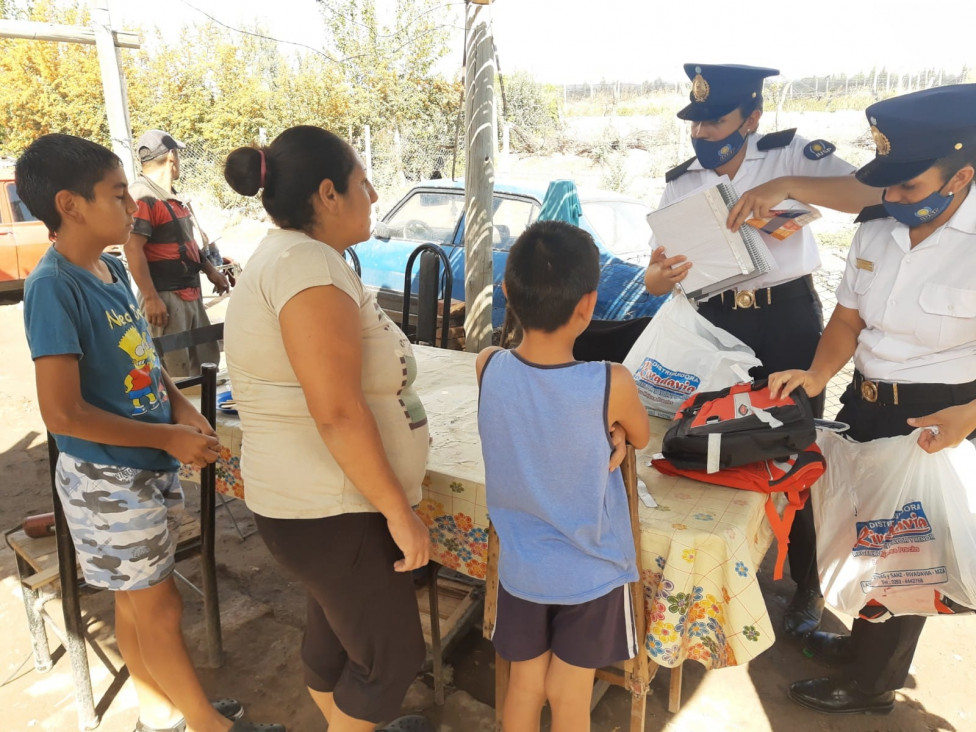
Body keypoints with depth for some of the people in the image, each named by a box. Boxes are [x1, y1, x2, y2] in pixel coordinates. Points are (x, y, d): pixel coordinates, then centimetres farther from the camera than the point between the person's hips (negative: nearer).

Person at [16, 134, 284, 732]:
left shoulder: (113, 268, 4)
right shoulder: (54, 286, -21)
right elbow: (63, 413, -24)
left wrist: (182, 406, 0)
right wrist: (170, 437, -17)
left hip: (150, 466, 8)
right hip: (108, 479, -8)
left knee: (137, 601, 21)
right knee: (160, 609, 8)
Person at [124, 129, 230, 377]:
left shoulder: (172, 196, 14)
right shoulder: (143, 197, -16)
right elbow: (133, 249, -22)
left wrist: (210, 270, 24)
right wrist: (151, 298, -24)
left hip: (191, 293, 10)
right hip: (166, 297, -10)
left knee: (206, 362, 19)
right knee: (175, 375, -5)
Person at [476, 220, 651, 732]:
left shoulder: (487, 368, -19)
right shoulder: (612, 384, -26)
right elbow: (641, 439, -3)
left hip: (521, 569, 2)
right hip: (591, 573, -2)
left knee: (524, 688, 23)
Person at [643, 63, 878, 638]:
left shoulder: (789, 154, -5)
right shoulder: (682, 183, 3)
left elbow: (868, 191, -20)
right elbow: (657, 278, 1)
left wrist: (789, 184, -35)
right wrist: (659, 276, -24)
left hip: (789, 319, -2)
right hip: (717, 323, 3)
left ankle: (807, 584, 26)